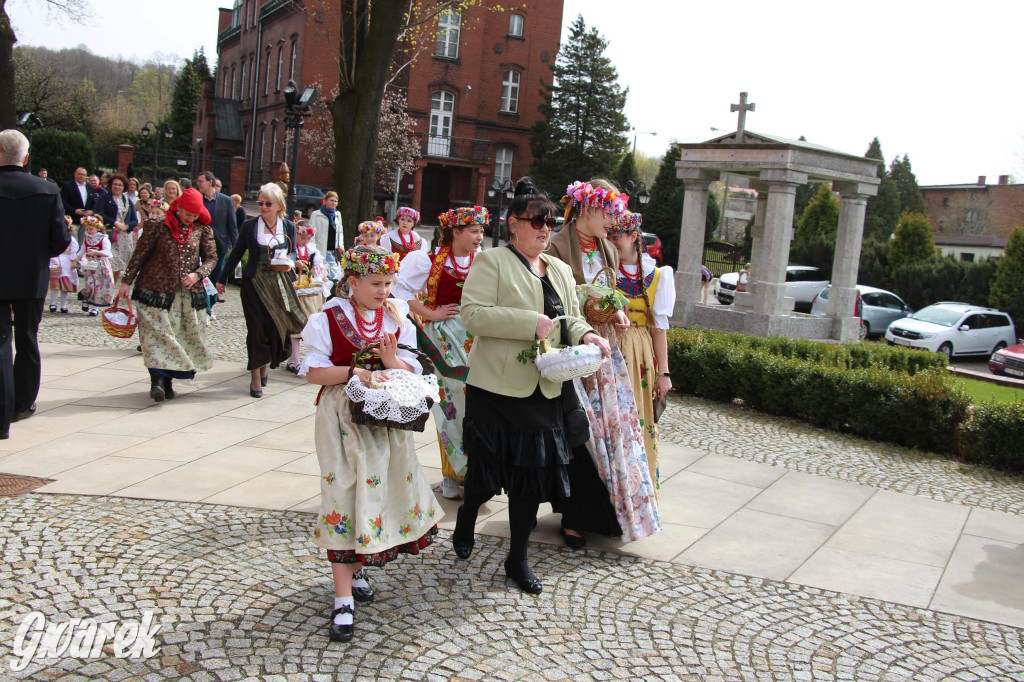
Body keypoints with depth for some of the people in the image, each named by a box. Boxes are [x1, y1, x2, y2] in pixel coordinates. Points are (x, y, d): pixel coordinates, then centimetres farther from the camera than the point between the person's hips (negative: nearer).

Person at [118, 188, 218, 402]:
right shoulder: (157, 224, -5)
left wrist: (197, 274, -13)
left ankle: (167, 380, 10)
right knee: (156, 333, -9)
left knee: (183, 335, 2)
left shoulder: (202, 229, 2)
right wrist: (127, 281, 0)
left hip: (188, 293, 3)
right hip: (156, 289, -3)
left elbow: (211, 257, 6)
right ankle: (157, 380, -12)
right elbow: (140, 254, -1)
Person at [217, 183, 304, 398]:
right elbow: (236, 253, 9)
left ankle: (264, 366, 24)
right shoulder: (250, 225, 1)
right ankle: (256, 376, 4)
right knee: (257, 328, -3)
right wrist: (222, 279, 13)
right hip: (255, 282, -2)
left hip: (280, 282, 2)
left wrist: (290, 263, -9)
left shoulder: (288, 226, 5)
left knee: (276, 326, 2)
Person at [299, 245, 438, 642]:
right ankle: (343, 599, 1)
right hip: (344, 418, -4)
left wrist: (391, 360, -17)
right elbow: (313, 371, -8)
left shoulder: (396, 320, 5)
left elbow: (413, 372, 4)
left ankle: (355, 567, 32)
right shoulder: (328, 320, -6)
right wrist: (352, 373, -22)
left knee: (382, 488, 8)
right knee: (344, 494, -4)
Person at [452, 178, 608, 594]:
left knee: (534, 473, 8)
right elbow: (473, 314, -16)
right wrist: (529, 322, -22)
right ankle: (466, 518, 38)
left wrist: (586, 336, -3)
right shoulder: (492, 261, -5)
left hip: (543, 390, 6)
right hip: (497, 387, -6)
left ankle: (518, 560, 22)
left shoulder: (560, 270, 16)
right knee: (489, 470, 5)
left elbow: (570, 318, 19)